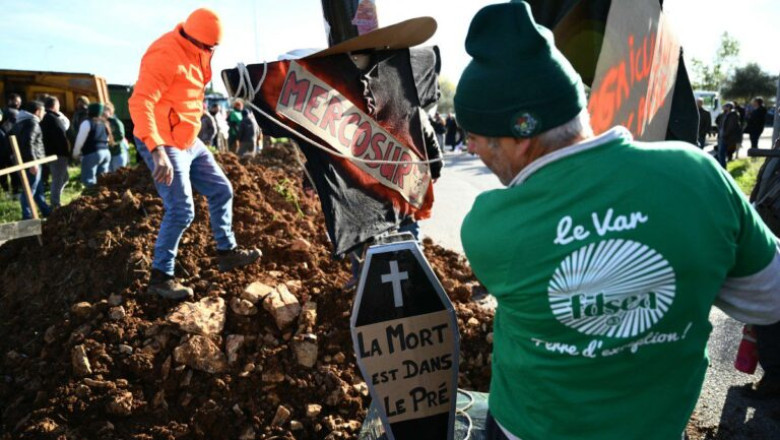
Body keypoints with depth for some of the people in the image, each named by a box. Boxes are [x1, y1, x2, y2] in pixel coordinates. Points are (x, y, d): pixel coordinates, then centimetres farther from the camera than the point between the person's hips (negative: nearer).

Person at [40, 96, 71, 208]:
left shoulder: (45, 118, 15)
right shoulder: (53, 118, -16)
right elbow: (61, 136, -18)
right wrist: (67, 152, -15)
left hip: (52, 152, 10)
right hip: (58, 153, -10)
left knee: (64, 178, 19)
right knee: (58, 180, -4)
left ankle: (56, 202, 22)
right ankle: (56, 205, 0)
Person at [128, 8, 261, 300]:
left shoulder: (193, 53, 9)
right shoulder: (166, 55, -21)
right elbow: (139, 102, -32)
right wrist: (157, 150, -40)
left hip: (189, 142, 10)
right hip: (163, 144, -10)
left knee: (221, 190, 12)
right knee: (182, 210, -12)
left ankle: (226, 252, 26)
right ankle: (160, 276, 3)